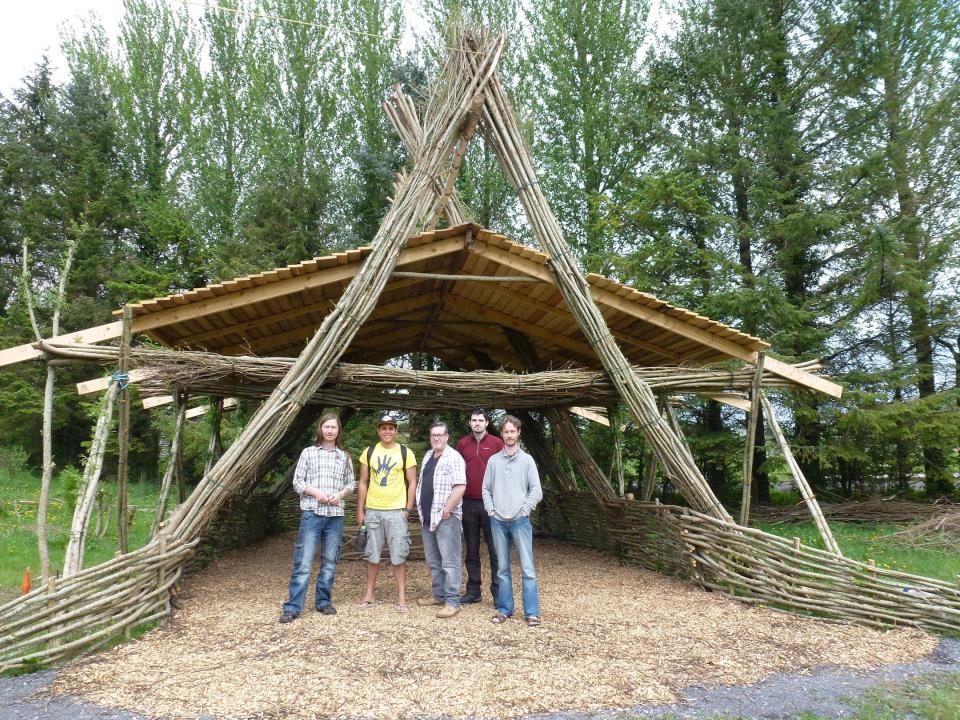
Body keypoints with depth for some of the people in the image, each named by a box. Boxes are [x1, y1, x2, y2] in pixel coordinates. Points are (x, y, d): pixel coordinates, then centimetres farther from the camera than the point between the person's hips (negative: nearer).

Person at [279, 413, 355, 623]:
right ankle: (292, 607, 0)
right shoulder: (308, 452, 4)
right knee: (303, 561, -6)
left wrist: (341, 494, -7)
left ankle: (324, 601, 22)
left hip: (335, 515, 3)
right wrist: (315, 492, -14)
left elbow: (350, 483, 13)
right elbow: (297, 481, 2)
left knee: (330, 561, 9)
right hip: (312, 513, -3)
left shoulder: (345, 456, 10)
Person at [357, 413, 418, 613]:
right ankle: (369, 595, 24)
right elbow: (363, 483, 8)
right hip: (373, 510, 2)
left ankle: (401, 599, 8)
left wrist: (408, 509, -5)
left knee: (398, 556, 0)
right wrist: (360, 510, 4)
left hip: (396, 511, -2)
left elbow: (412, 483, 1)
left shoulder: (405, 453, -1)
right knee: (372, 555, 12)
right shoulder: (369, 452, 5)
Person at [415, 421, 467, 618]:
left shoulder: (453, 457, -11)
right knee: (433, 561, 16)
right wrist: (420, 505, 14)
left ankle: (452, 602, 1)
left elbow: (460, 487, -19)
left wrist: (447, 509, -18)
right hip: (427, 517, 9)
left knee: (449, 562, -4)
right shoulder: (428, 455, 15)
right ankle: (439, 595, 28)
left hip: (446, 518, -8)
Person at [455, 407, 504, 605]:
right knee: (471, 549, 12)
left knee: (495, 549, 1)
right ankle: (473, 590, 22)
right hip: (468, 503, 3)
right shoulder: (463, 444, 7)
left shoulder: (497, 443, -1)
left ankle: (498, 591, 10)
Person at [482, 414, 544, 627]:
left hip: (520, 521, -2)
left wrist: (525, 509, -7)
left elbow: (536, 490, 0)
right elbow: (486, 489, 11)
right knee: (502, 568, 10)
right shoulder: (493, 460, 7)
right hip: (498, 521, 2)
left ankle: (532, 613, 3)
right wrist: (490, 509, 0)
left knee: (528, 568, -3)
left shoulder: (526, 460, 1)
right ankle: (504, 609, 20)